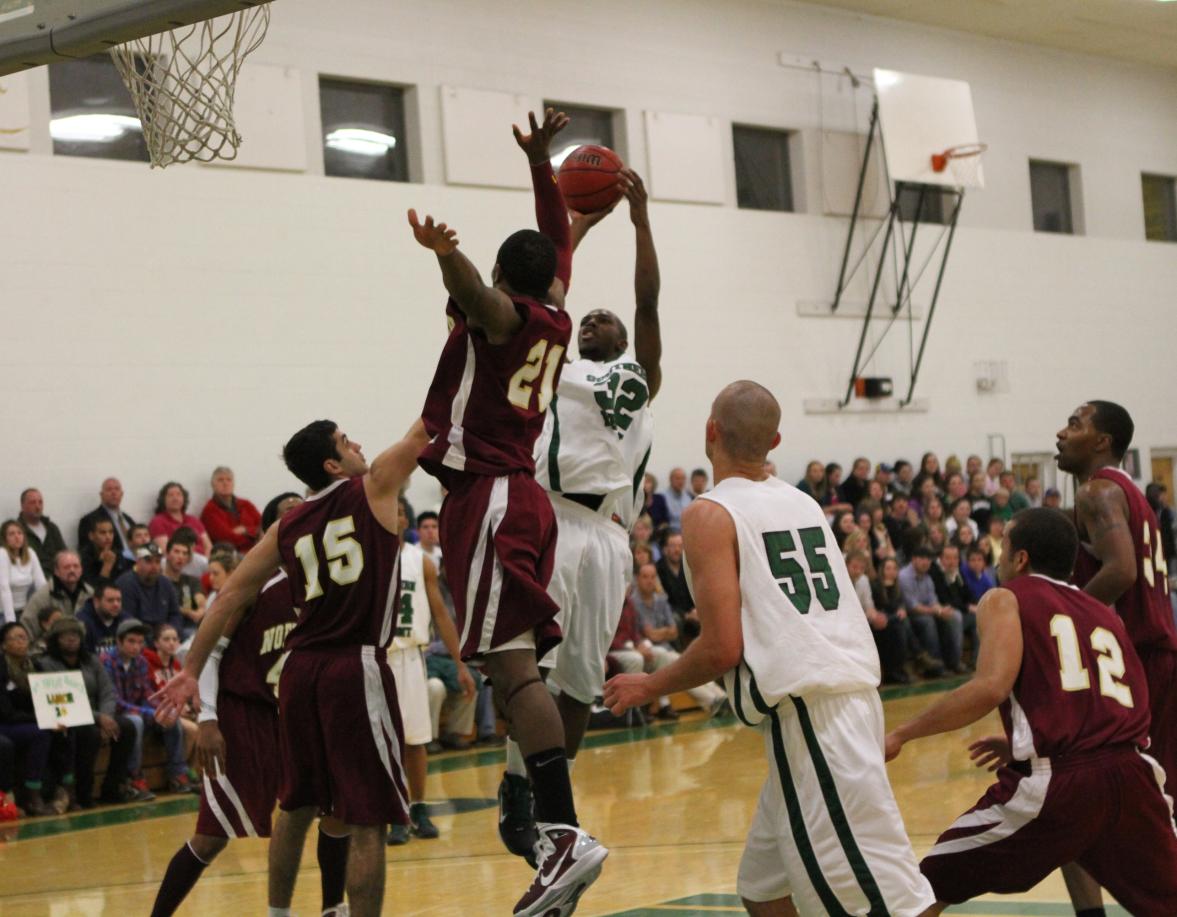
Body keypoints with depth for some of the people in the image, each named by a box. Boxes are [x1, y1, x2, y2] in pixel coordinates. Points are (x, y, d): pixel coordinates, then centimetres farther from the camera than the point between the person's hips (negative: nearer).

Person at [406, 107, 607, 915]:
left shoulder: (500, 312, -6)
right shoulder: (554, 320, 15)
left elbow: (476, 293, -32)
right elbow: (562, 241, 31)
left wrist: (446, 253, -51)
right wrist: (539, 163, 35)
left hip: (487, 498, -9)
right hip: (523, 495, 9)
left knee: (511, 663, -17)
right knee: (517, 665, 10)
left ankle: (566, 834, -26)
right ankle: (547, 820, 7)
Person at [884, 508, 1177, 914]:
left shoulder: (1006, 598, 10)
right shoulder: (1106, 615, 26)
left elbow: (992, 687, -8)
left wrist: (901, 734, -1)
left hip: (1054, 783, -5)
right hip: (1131, 776, 5)